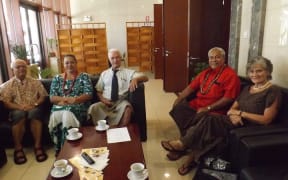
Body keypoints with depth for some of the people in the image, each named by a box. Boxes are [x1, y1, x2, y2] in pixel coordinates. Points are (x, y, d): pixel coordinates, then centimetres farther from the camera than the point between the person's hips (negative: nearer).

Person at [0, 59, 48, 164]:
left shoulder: (35, 82, 15)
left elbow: (43, 96, 8)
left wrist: (34, 105, -11)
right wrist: (20, 107, -17)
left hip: (34, 109, 0)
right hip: (17, 111, 0)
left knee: (34, 113, -36)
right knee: (20, 114, -36)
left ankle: (38, 146, -31)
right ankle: (18, 148, -26)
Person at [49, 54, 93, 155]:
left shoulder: (84, 77, 8)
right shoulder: (57, 78, 16)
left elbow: (89, 95, -2)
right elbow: (52, 98, 6)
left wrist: (74, 100, -17)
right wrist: (66, 98, -12)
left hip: (78, 108, -2)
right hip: (59, 108, 2)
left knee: (67, 117, -34)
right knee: (55, 117, -31)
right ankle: (58, 150, -13)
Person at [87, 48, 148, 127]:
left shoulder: (128, 72, 10)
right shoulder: (104, 74, 18)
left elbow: (145, 77, -1)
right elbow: (98, 91, 18)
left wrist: (135, 79, -24)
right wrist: (102, 99, -4)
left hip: (121, 102, -2)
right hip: (106, 102, 2)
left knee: (127, 108, -36)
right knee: (93, 108, -30)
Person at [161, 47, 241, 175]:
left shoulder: (231, 75, -4)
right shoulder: (205, 72, 19)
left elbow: (228, 98, -13)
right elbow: (191, 87, 14)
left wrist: (207, 108, -19)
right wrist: (178, 99, -1)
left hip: (215, 110, -6)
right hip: (196, 105, 7)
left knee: (204, 120, -36)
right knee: (179, 108, -18)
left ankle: (182, 143, -16)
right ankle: (186, 143, -11)